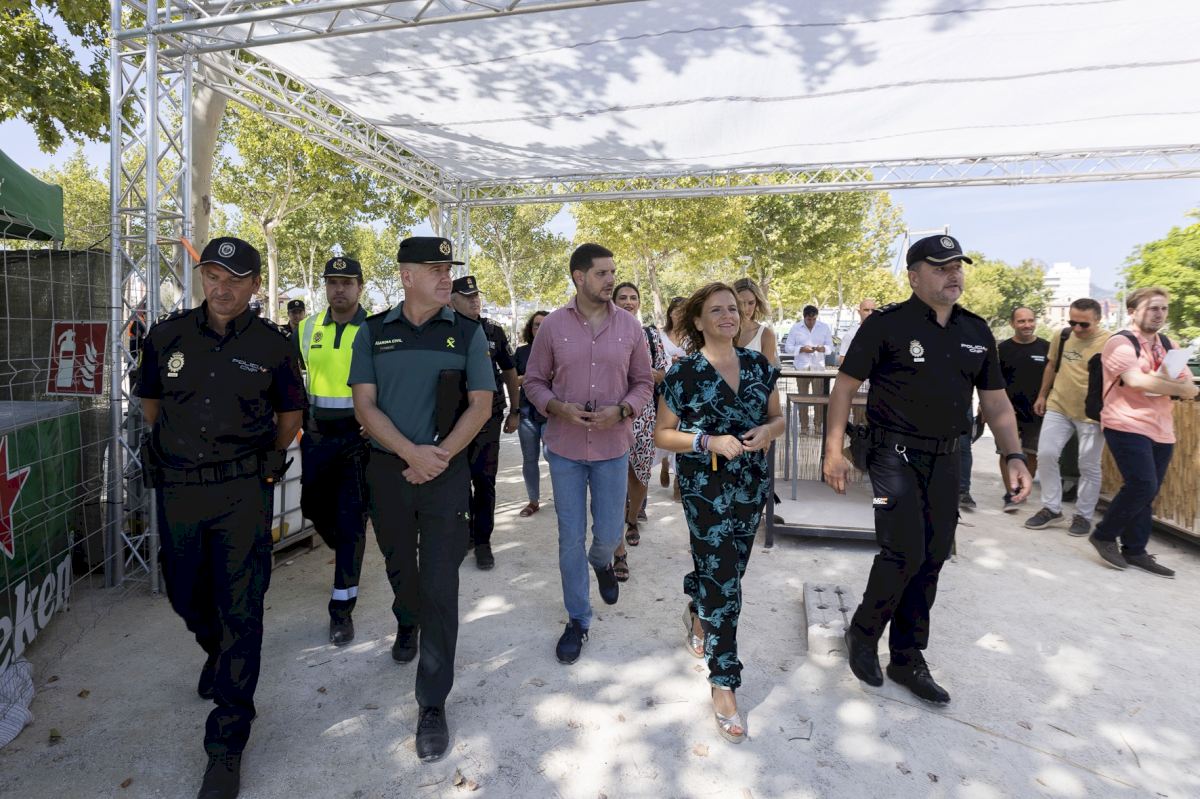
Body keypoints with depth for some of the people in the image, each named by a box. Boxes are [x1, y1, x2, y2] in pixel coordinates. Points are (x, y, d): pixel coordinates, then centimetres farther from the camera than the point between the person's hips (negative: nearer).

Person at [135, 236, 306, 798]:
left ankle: (227, 746, 10)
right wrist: (180, 451, 14)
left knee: (239, 610, -2)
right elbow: (149, 400, 17)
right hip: (176, 488, 4)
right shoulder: (166, 336, 2)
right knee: (186, 597, 20)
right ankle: (217, 652, 54)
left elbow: (291, 412, 8)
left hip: (243, 492, -3)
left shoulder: (273, 344, -5)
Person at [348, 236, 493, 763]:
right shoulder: (373, 332, 2)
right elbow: (365, 405, -4)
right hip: (388, 469, 2)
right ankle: (407, 622, 54)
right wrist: (412, 452, -18)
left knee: (440, 584, -3)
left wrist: (440, 455, -15)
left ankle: (433, 703, 9)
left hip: (446, 472, -2)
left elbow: (480, 405, -4)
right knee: (399, 564, 22)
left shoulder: (467, 332, -1)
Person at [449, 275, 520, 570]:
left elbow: (510, 371, 11)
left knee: (484, 480, 0)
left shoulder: (493, 331, 3)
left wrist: (515, 410, 9)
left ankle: (482, 541, 9)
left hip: (488, 416, 0)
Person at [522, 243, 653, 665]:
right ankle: (578, 619, 25)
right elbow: (533, 380, 3)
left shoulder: (629, 325, -1)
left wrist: (622, 410, -13)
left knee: (608, 534, 11)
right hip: (565, 447, -1)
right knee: (571, 539, 6)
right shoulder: (553, 325, -4)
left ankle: (601, 563, 49)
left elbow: (643, 382, 5)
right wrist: (557, 407, -16)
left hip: (612, 447, 1)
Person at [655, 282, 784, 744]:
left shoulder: (757, 365, 4)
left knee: (725, 568, 19)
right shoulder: (684, 373, -9)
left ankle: (695, 613, 52)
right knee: (724, 584, -5)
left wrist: (768, 430, -10)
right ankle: (723, 685, 10)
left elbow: (778, 416, 13)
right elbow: (662, 434, -7)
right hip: (705, 490, -5)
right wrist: (710, 442, -20)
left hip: (752, 486, 5)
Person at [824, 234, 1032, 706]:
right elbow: (845, 387, -8)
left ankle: (907, 660, 25)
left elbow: (996, 401, 13)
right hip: (895, 455, -6)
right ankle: (863, 633, 16)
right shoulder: (887, 324, -8)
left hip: (945, 460, 6)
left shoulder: (977, 332, 8)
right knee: (904, 553, -12)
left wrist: (1015, 457, 2)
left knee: (933, 559, 9)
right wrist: (833, 451, -15)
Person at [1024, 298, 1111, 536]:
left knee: (1089, 466, 5)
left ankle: (1083, 515, 19)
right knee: (1046, 454, 1)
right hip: (1058, 407, 4)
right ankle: (1051, 508, 15)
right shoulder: (1062, 337, 2)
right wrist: (1042, 395, 17)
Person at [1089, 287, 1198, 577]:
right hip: (1127, 426, -7)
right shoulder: (1121, 343, -6)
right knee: (1142, 486, -16)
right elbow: (1137, 381, -21)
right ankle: (1104, 535, 2)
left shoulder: (1169, 346, 16)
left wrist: (1159, 383, -11)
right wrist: (1173, 384, -6)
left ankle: (1135, 551, 16)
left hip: (1161, 430, 7)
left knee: (1147, 492, 8)